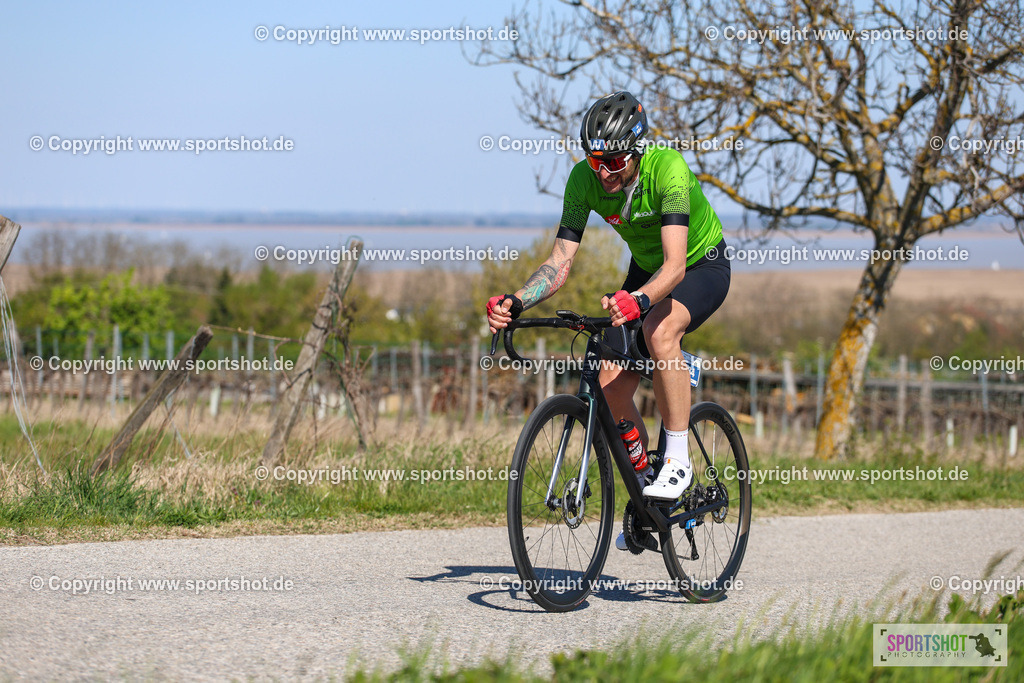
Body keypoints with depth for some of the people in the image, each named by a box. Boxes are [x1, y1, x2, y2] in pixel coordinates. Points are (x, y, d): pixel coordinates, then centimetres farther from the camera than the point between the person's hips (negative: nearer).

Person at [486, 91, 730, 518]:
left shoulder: (668, 169, -35)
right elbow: (560, 262, -22)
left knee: (659, 330, -36)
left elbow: (675, 265, -44)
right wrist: (515, 303, -40)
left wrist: (639, 301, -64)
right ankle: (644, 487, 14)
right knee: (611, 384, -7)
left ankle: (678, 459, -25)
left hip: (703, 264, -5)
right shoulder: (585, 179, -22)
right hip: (646, 269, 5)